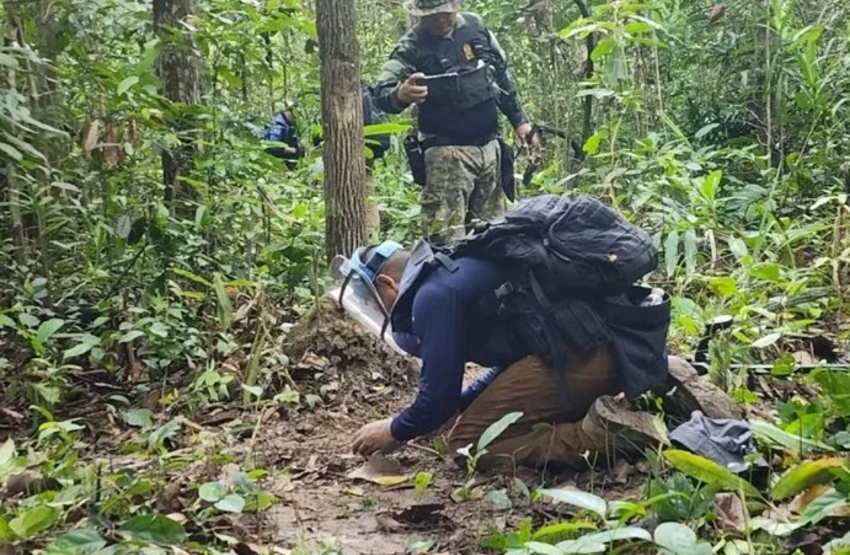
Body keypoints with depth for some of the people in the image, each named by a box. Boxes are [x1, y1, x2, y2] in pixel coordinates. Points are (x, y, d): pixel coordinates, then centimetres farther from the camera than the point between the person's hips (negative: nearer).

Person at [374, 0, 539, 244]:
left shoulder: (475, 26, 4)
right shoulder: (412, 47, -11)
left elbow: (501, 74, 16)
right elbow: (382, 92, -23)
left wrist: (519, 119, 17)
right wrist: (400, 95, -46)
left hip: (489, 146, 6)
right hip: (448, 151, -5)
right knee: (446, 234, -13)